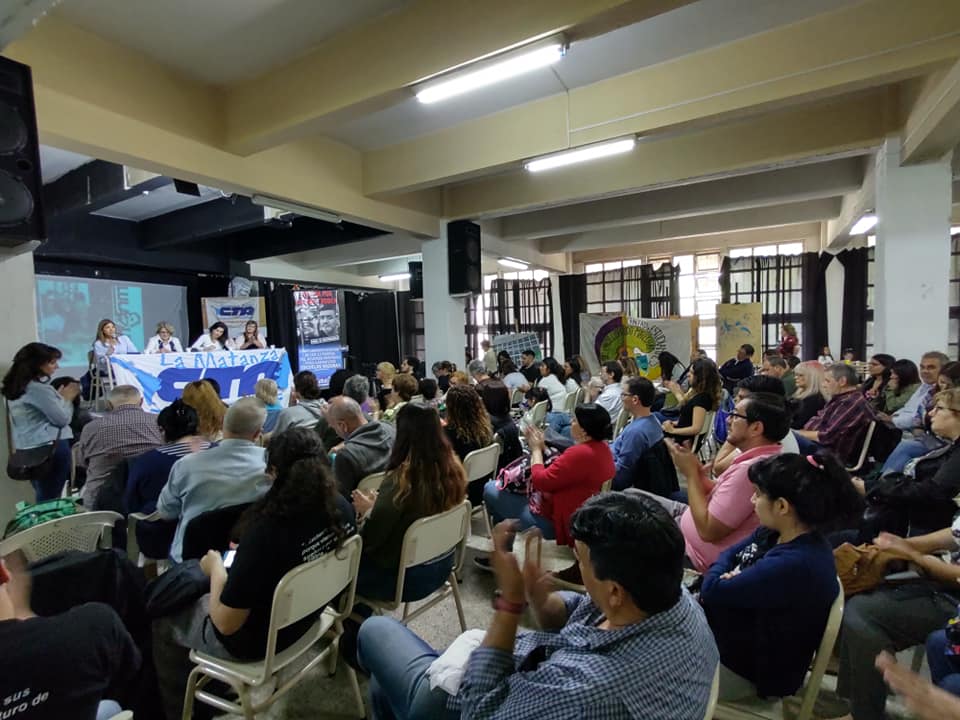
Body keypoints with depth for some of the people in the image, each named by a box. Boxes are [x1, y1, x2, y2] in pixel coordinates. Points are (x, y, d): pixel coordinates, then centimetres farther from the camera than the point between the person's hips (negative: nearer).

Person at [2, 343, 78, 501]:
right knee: (50, 499, -2)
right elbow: (62, 419, -12)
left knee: (42, 498, 16)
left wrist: (59, 396, 15)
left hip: (27, 448, 9)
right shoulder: (39, 388, -18)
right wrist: (67, 398, 2)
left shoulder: (17, 386, 11)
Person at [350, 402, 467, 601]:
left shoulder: (400, 480, -29)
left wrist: (368, 510, 0)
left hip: (406, 576, -7)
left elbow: (370, 539, -18)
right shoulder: (453, 468, -8)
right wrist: (379, 505, 9)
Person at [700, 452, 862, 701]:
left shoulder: (794, 565, -35)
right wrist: (726, 575, -14)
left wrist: (716, 575, -6)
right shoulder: (773, 533, -5)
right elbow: (728, 555, 8)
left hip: (751, 670, -8)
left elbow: (713, 590, -28)